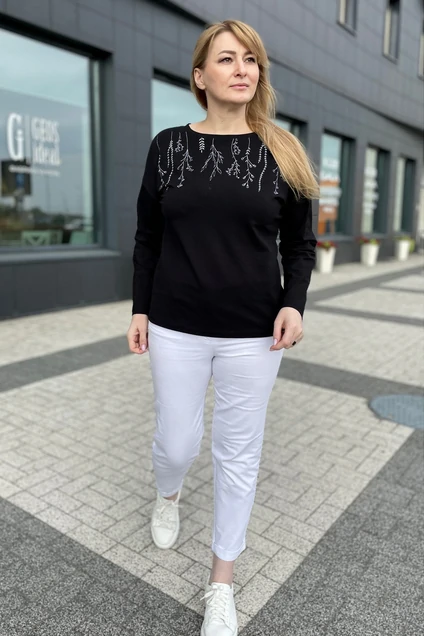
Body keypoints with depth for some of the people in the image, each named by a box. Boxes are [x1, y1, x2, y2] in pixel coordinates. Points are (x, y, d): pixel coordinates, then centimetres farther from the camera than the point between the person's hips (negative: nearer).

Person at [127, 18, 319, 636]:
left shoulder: (283, 153, 2)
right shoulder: (168, 145, 3)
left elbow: (299, 244, 4)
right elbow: (148, 236, 7)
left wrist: (294, 303, -12)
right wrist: (140, 308, 3)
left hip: (253, 335, 0)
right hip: (177, 329, 1)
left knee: (238, 452, 9)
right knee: (176, 441, 12)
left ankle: (222, 582, 33)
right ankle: (168, 496, 52)